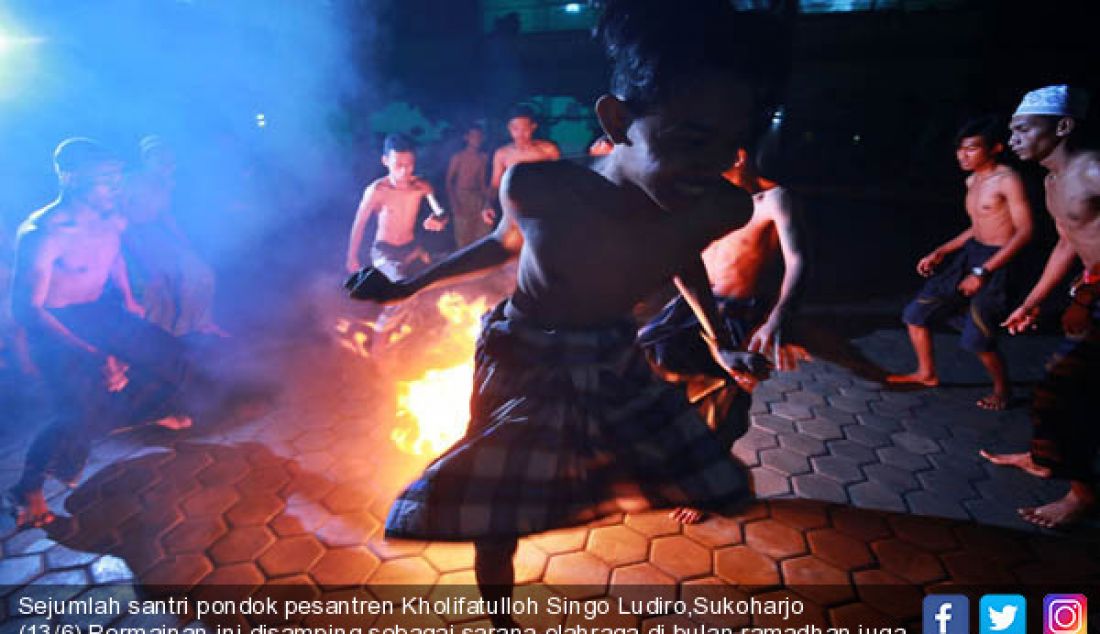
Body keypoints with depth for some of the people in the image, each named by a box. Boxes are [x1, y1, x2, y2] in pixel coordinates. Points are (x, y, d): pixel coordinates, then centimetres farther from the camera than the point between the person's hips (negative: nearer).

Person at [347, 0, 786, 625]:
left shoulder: (723, 209, -20)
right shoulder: (536, 189, -29)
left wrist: (722, 345, 10)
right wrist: (405, 287, 0)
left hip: (616, 360, 4)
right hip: (527, 362, -3)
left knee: (712, 485, 13)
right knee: (494, 521, 3)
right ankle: (504, 624, 37)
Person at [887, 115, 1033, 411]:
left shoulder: (1008, 180, -14)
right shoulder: (972, 181, 11)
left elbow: (1025, 231, -18)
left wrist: (983, 272, -21)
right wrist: (940, 252, 12)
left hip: (996, 262, -8)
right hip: (969, 254, 8)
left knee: (977, 338, -10)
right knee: (916, 313, 6)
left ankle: (1002, 389, 19)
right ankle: (927, 374, 25)